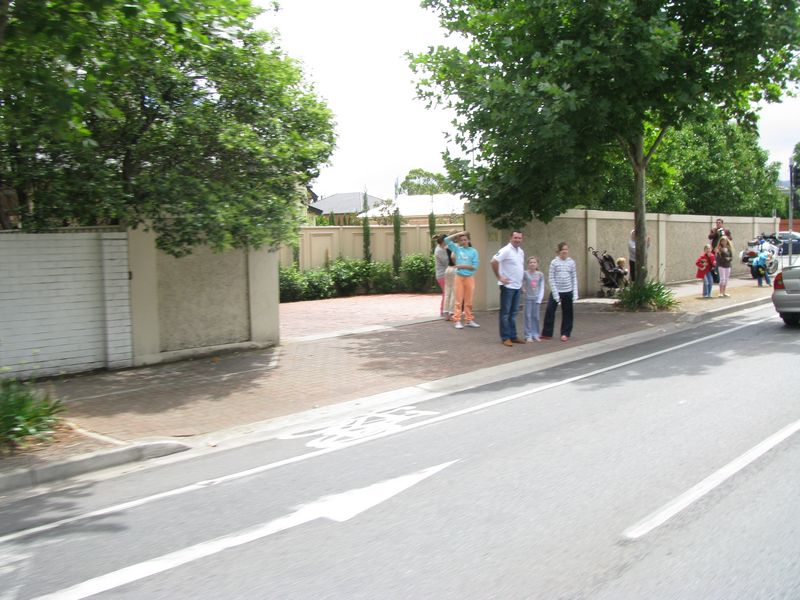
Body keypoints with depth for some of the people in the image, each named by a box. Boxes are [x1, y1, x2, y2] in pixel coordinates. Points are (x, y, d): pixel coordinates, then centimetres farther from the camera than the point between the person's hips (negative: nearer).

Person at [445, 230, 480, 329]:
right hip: (459, 277, 0)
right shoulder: (457, 249, 5)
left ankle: (469, 320, 13)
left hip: (470, 277, 0)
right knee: (459, 300, -1)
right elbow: (447, 240, 1)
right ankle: (457, 321, 1)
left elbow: (475, 266, -3)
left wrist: (463, 266, -13)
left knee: (468, 300, 6)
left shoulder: (473, 251, 2)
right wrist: (458, 234, -1)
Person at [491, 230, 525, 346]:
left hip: (517, 286, 8)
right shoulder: (506, 250, -15)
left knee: (513, 313, 13)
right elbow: (494, 262, -23)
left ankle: (513, 336, 19)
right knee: (505, 313, -1)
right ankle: (505, 337, 3)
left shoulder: (521, 251, 11)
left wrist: (521, 279, 17)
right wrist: (499, 277, -19)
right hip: (508, 286, -8)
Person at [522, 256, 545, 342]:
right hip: (528, 298, -2)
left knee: (536, 317, 6)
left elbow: (542, 288, 2)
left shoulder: (540, 274, 0)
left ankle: (535, 334, 14)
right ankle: (528, 336, 3)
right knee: (528, 317, 0)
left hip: (537, 298, 2)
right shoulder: (525, 273, -6)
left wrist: (539, 299, -4)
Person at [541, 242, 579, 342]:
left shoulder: (571, 262, 3)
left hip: (568, 292, 2)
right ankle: (547, 334, 6)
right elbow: (551, 278, -4)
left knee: (567, 313, 7)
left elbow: (574, 278, 5)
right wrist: (555, 293, -9)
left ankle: (565, 333, 18)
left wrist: (575, 293, -3)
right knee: (549, 311, -4)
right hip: (556, 291, -2)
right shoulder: (554, 262, -3)